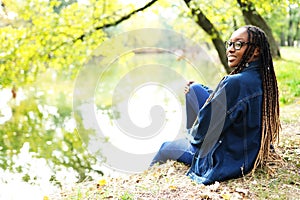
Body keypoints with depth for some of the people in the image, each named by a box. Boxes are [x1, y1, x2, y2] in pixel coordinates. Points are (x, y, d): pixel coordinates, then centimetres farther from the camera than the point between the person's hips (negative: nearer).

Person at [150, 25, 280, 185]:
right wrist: (200, 89, 11)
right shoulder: (262, 79, -3)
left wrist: (193, 134, 0)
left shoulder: (235, 82, -31)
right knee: (194, 88, 11)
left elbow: (203, 132, -24)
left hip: (225, 163, -8)